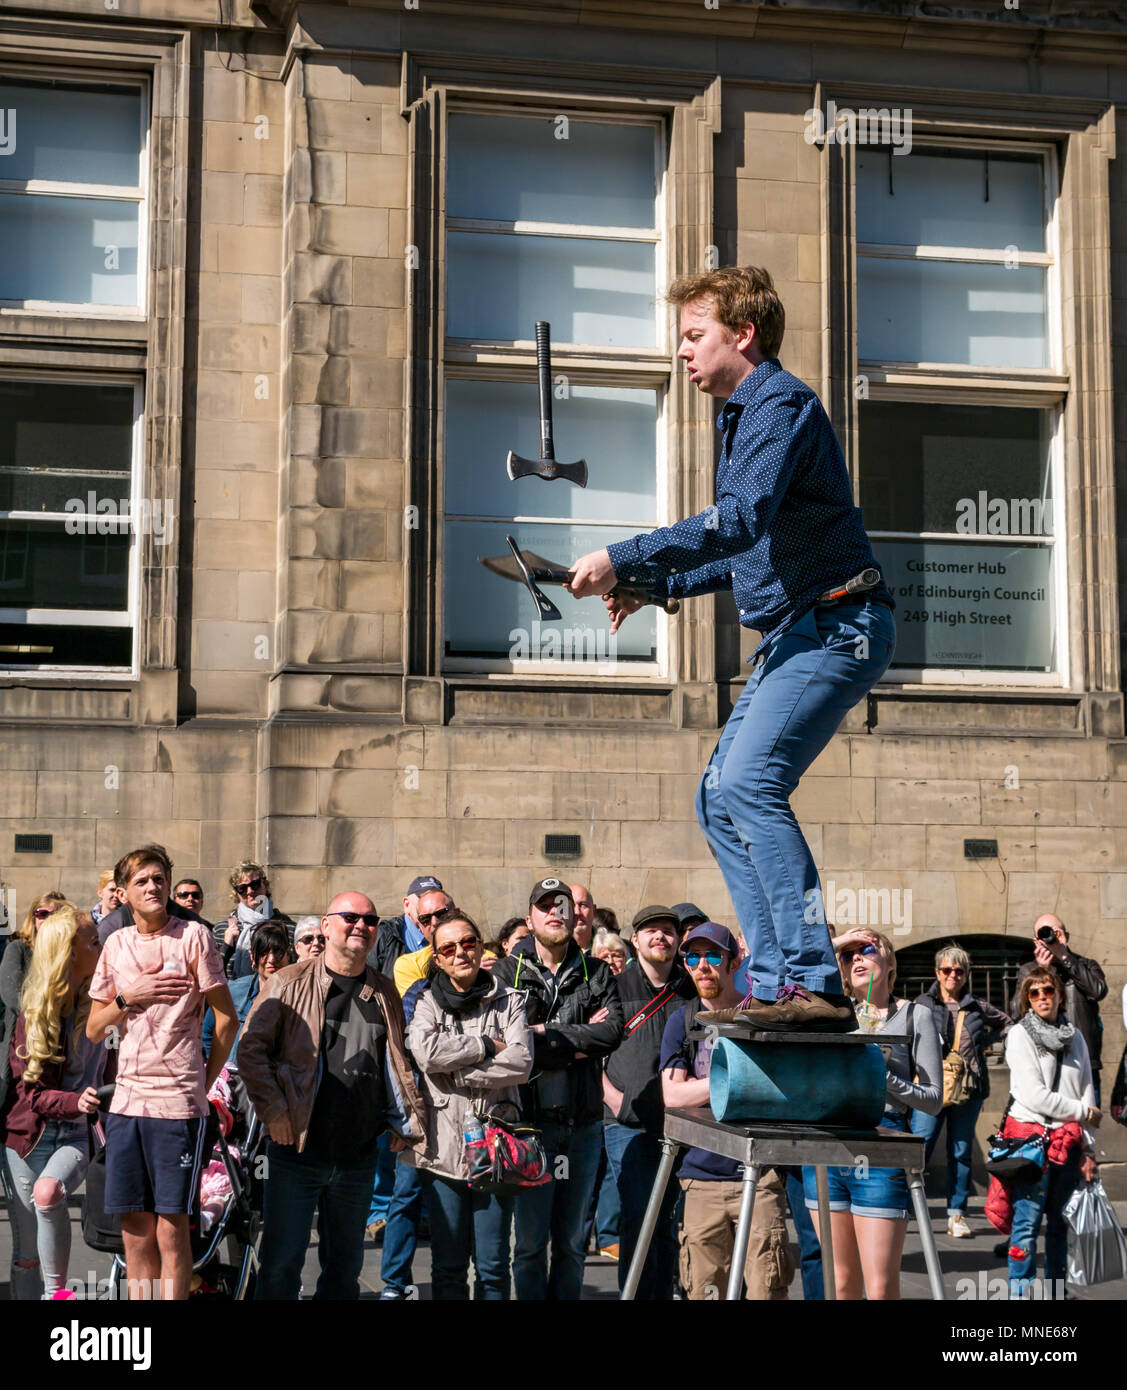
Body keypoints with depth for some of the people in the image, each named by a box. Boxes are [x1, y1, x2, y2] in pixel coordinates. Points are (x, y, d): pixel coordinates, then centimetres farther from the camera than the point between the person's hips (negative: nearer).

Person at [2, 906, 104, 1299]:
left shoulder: (97, 1006, 2)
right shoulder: (35, 1014, -6)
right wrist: (74, 1102, -27)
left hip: (74, 1137, 1)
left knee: (47, 1192, -32)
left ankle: (56, 1292, -22)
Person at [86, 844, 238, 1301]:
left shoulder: (193, 936, -3)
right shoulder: (116, 945, 11)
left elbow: (226, 1019, 0)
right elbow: (93, 1030, 11)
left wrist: (203, 1081, 3)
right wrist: (129, 998, -5)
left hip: (178, 1103, -4)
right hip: (126, 1100, 4)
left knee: (172, 1226, -3)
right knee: (134, 1227, 7)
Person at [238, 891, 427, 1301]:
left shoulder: (384, 995, 11)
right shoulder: (290, 984, -2)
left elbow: (397, 1063, 19)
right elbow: (251, 1047, -4)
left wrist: (407, 1122, 10)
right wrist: (273, 1109, -10)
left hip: (359, 1156, 4)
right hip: (298, 1149, -4)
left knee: (345, 1264, 12)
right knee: (281, 1261, -3)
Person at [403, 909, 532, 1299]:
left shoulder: (508, 1001, 8)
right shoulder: (427, 1001, 7)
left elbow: (521, 1063, -7)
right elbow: (425, 1051, -13)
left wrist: (454, 1072, -10)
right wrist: (486, 1045, -9)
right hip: (443, 1146, 0)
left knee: (493, 1266, 3)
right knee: (447, 1266, 4)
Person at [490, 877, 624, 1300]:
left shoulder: (597, 974, 9)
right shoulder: (506, 974, 2)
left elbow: (614, 1031, -8)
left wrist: (545, 1035, -11)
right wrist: (580, 1043, -10)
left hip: (584, 1121, 3)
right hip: (531, 1119, -3)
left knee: (572, 1240, 10)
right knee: (531, 1239, 1)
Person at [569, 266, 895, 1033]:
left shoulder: (780, 403, -11)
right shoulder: (747, 414, 22)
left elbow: (741, 522, -27)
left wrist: (622, 559, -26)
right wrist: (657, 585, 19)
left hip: (837, 624, -11)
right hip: (799, 632, 11)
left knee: (750, 781, -23)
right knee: (721, 798, 8)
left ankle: (816, 983, -23)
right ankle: (777, 984, 8)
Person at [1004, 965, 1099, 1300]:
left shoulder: (1075, 1037, 12)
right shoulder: (1019, 1035, -2)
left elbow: (1087, 1093, 9)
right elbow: (1034, 1096, -10)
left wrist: (1088, 1149, 2)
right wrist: (1084, 1112, -3)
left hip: (1068, 1142, 4)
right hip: (1031, 1136, -4)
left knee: (1059, 1222, 10)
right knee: (1028, 1221, -7)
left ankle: (1055, 1291, 19)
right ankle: (1021, 1293, -4)